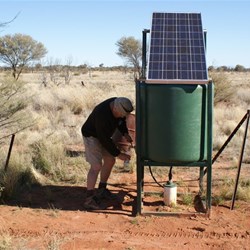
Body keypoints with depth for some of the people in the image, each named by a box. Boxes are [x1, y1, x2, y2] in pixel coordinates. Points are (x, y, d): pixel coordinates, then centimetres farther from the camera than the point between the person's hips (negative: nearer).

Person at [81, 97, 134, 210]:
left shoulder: (118, 104, -14)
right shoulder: (102, 115, -37)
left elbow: (121, 120, 7)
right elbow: (105, 139, -29)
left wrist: (125, 133, -9)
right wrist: (118, 154, -22)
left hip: (103, 134, 9)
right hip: (92, 136, -9)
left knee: (110, 161, 11)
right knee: (96, 166, -16)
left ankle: (101, 190, 25)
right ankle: (89, 199, -11)